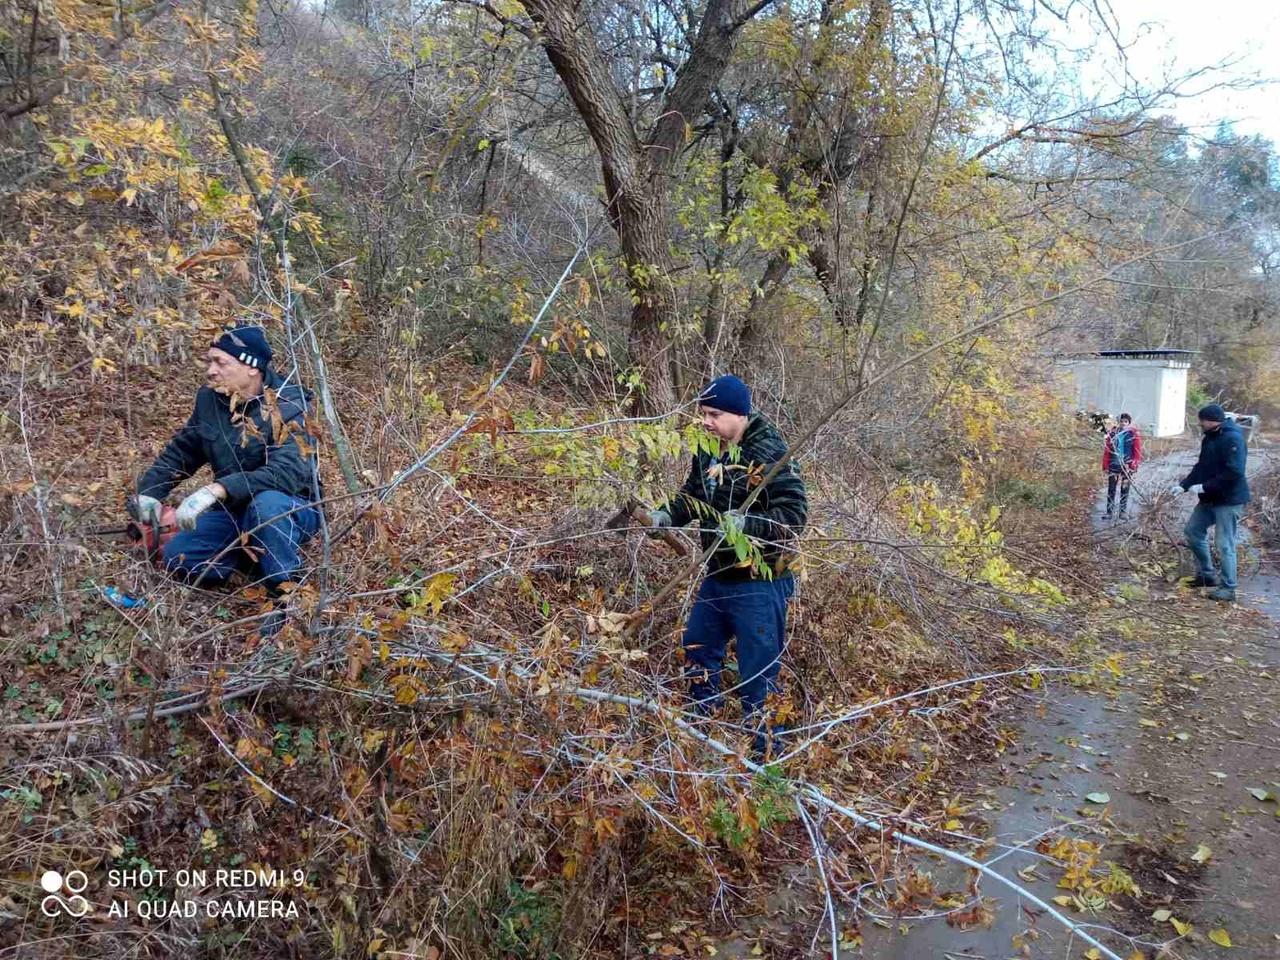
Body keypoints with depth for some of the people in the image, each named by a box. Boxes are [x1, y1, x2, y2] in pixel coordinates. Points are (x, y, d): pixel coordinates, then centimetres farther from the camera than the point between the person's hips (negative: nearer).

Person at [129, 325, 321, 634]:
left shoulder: (289, 407, -23)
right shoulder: (210, 398, -3)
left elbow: (286, 472, -38)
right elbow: (181, 449, 12)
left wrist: (218, 489, -46)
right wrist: (150, 490, -3)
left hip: (290, 511, -6)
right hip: (234, 510, 6)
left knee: (266, 503, -40)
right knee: (178, 557, -14)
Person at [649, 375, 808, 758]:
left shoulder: (769, 454, -21)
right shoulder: (709, 451, 4)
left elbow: (793, 514, -25)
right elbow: (691, 496, 16)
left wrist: (746, 524, -39)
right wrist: (665, 516, -3)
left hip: (759, 584, -9)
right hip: (717, 575, 9)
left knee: (757, 671, 2)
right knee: (697, 649, 23)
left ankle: (763, 752, 19)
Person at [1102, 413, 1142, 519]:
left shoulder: (1134, 434, -3)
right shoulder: (1112, 433, 0)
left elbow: (1137, 451, -3)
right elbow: (1107, 450, 2)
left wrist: (1134, 465, -8)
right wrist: (1105, 466, 0)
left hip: (1127, 466, -1)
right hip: (1113, 465, 1)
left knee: (1125, 489, 9)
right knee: (1111, 489, 4)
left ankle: (1123, 512, 19)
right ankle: (1110, 512, 10)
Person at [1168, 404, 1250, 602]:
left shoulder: (1232, 439, -19)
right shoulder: (1209, 438, 10)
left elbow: (1234, 473, -25)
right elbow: (1201, 467, 15)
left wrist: (1204, 487, -23)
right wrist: (1184, 485, 3)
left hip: (1229, 500, -10)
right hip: (1209, 498, 10)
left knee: (1225, 544, -5)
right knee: (1193, 530, 15)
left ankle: (1228, 588, 4)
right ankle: (1206, 575, 27)